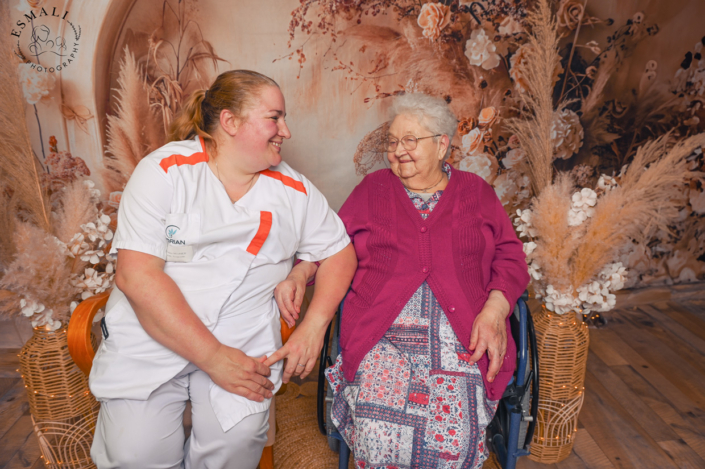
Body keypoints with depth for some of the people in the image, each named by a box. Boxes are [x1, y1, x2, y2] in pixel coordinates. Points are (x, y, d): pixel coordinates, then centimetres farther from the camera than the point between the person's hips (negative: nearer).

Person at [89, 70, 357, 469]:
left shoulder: (294, 190, 4)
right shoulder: (165, 171, -6)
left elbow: (340, 251, 10)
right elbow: (136, 274, -14)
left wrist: (313, 326, -7)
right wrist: (213, 357, -19)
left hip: (244, 341, 2)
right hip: (149, 336, -1)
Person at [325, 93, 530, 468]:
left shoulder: (476, 191, 16)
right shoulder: (372, 188, 17)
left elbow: (509, 256, 10)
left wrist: (494, 309, -7)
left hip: (463, 335, 0)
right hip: (383, 335, 0)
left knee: (455, 439, -22)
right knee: (377, 432, -24)